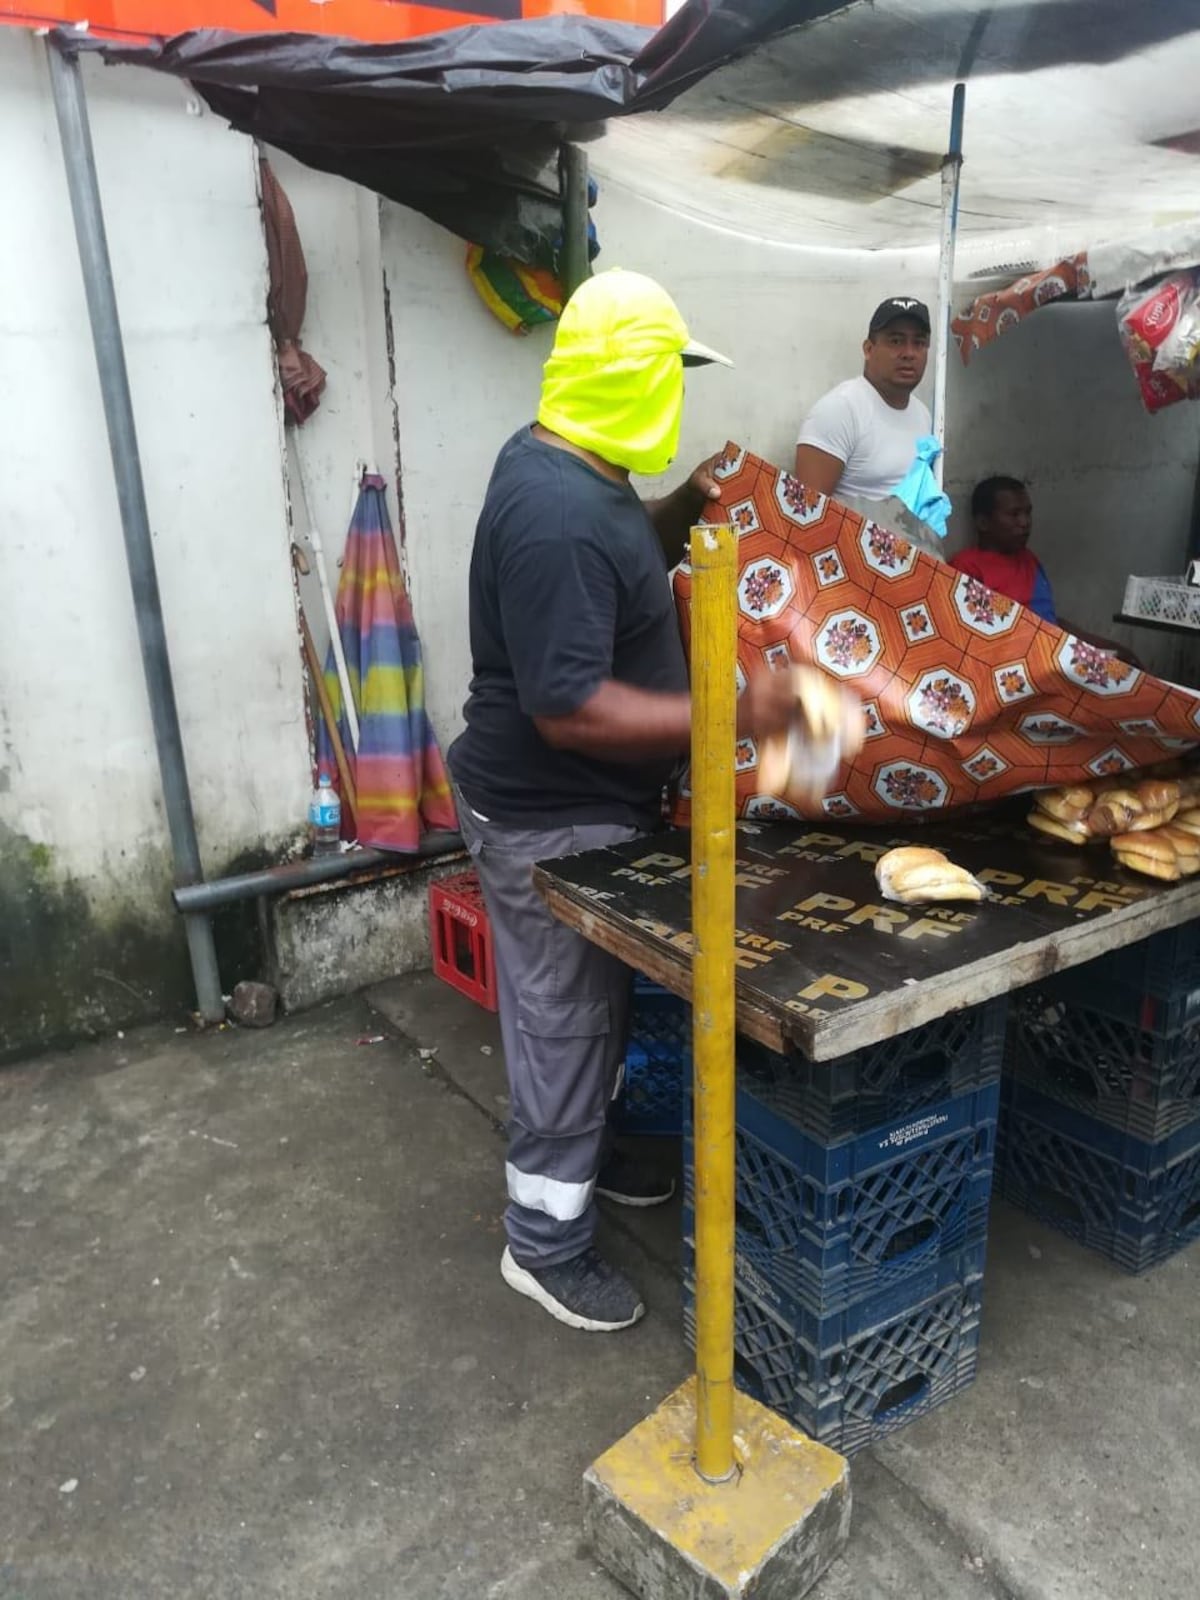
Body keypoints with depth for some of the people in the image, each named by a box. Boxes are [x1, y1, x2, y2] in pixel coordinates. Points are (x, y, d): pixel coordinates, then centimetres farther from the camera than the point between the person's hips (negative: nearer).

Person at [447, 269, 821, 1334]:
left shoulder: (565, 465, 5)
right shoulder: (556, 516, -28)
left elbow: (625, 563, 22)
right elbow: (570, 709, -31)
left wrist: (687, 509, 6)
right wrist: (727, 715, -29)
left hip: (582, 806, 10)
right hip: (553, 824, -10)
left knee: (595, 1011, 24)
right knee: (565, 1028, 5)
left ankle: (585, 1156, 45)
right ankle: (546, 1244, 25)